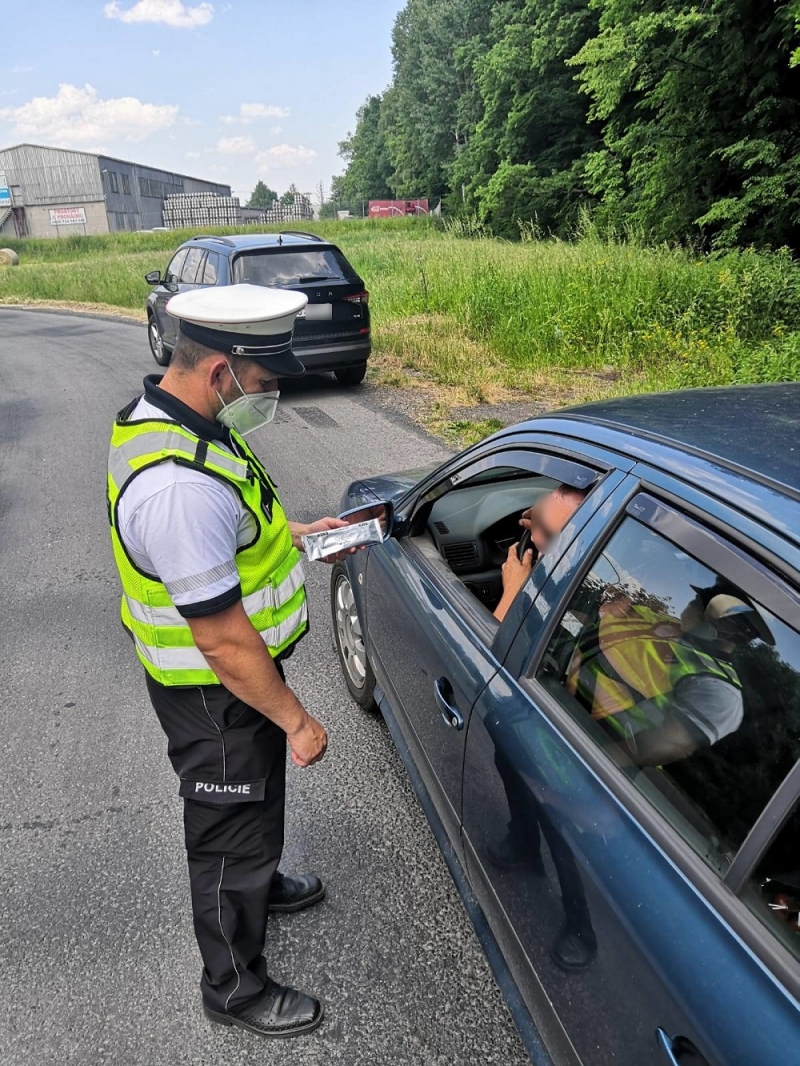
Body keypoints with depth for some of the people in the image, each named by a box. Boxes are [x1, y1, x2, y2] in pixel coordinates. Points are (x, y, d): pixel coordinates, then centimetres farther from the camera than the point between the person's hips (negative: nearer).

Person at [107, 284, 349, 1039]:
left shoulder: (164, 413, -2)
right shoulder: (179, 485, -36)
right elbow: (222, 641, -31)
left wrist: (290, 533, 8)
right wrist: (297, 721, -19)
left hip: (237, 670, 10)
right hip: (216, 693, -9)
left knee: (254, 800, 31)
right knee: (230, 827, 12)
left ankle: (259, 884, 60)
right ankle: (235, 990, 38)